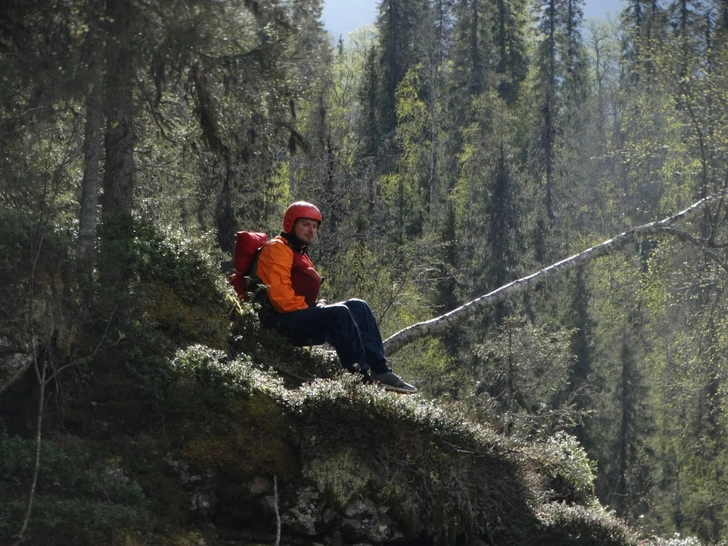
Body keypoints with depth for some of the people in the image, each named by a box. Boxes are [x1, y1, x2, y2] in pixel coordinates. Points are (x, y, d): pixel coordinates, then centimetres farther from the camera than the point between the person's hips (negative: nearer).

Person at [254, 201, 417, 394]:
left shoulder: (299, 254, 25)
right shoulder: (277, 249, -8)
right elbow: (280, 297, -19)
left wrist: (318, 305, 1)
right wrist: (312, 310, -13)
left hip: (300, 316, 10)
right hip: (280, 322, -10)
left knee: (358, 308, -1)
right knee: (339, 313, -28)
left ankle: (380, 370, -11)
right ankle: (363, 377, -32)